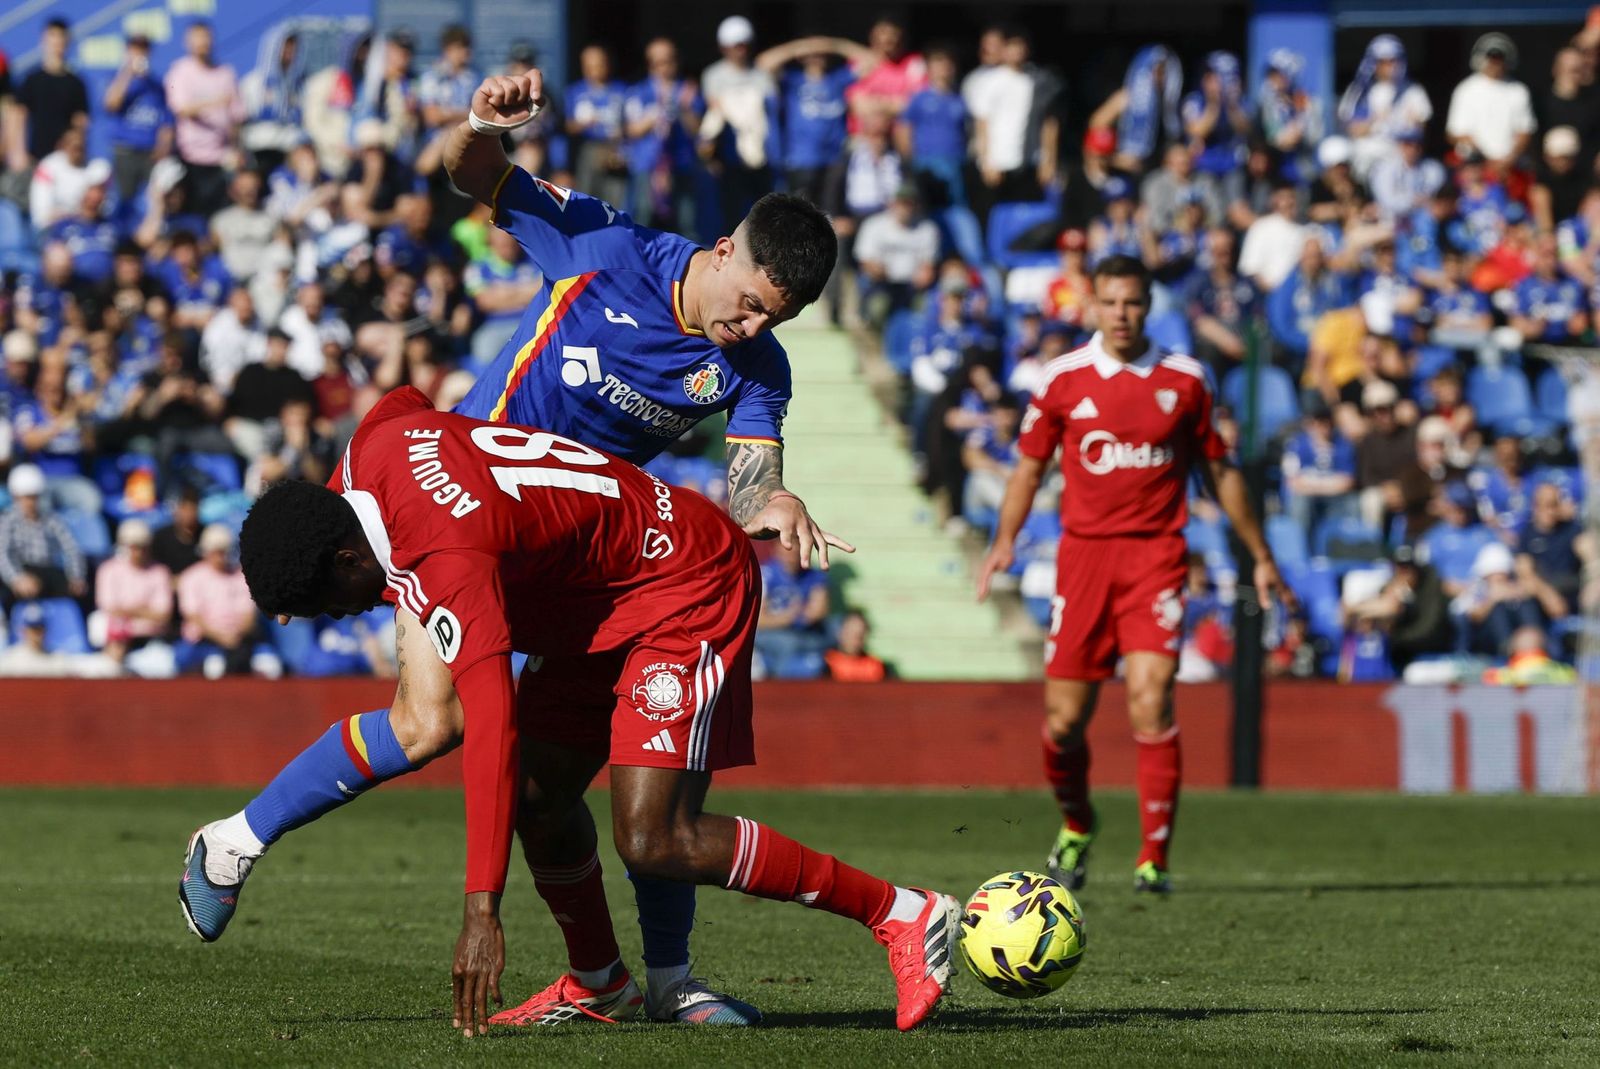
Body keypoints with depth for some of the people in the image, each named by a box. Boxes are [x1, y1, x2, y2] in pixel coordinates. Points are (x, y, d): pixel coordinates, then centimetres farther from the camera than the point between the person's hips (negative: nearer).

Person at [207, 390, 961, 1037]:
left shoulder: (451, 561, -33)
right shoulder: (381, 443, -8)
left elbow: (491, 727, -40)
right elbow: (404, 404, 20)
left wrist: (482, 910, -43)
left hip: (689, 589, -10)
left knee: (654, 841, -19)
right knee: (538, 795, 7)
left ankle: (902, 915, -11)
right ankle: (600, 985, 29)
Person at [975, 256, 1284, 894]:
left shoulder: (1185, 380, 5)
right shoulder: (1062, 379, 4)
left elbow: (1218, 470, 14)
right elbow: (1030, 465, 11)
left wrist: (1260, 556, 16)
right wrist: (1005, 539, -4)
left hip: (1156, 554, -1)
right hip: (1083, 551, 1)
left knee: (1150, 698, -18)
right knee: (1063, 718, 2)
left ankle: (1153, 859, -15)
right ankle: (1076, 827, 32)